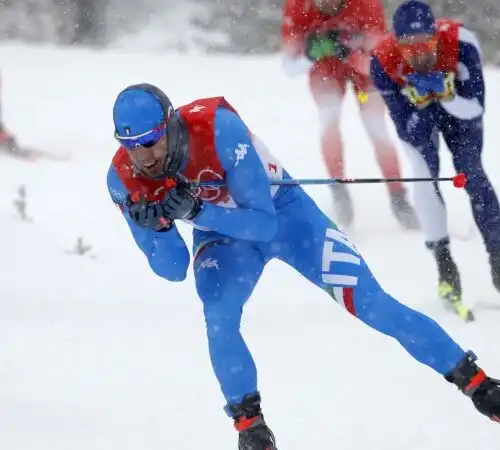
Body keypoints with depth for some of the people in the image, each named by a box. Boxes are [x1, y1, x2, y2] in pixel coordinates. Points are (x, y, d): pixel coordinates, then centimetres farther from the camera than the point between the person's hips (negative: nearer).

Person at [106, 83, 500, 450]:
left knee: (370, 303, -6)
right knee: (219, 317, -27)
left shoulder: (216, 128, -37)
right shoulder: (124, 181, -24)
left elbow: (263, 223, -33)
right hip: (223, 235, 3)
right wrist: (157, 227, -38)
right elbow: (173, 270, -17)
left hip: (281, 210, -3)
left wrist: (197, 210, -47)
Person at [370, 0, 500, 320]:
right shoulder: (384, 62, -37)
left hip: (459, 105, 0)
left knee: (471, 173, -9)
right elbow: (411, 135, -31)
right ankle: (445, 266, -6)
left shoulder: (460, 42, -40)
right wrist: (419, 101, -48)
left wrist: (447, 94, -50)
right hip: (414, 112, 0)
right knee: (426, 175, -14)